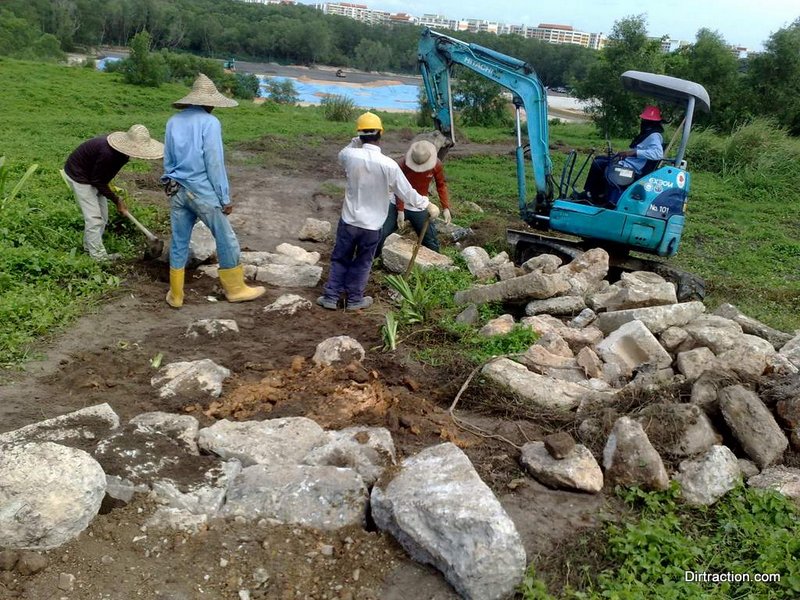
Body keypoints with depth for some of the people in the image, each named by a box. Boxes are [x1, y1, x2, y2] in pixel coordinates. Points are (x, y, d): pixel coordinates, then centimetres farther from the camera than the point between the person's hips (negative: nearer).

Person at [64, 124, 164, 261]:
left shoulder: (122, 151, -12)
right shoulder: (108, 153, -38)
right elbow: (97, 182, -25)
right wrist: (117, 200, -18)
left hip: (94, 175, 9)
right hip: (78, 175, -9)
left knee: (102, 215, 11)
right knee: (94, 217, -7)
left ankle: (89, 245, 26)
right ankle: (98, 255, 1)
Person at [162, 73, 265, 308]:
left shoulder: (173, 121, 6)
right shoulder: (209, 122, -12)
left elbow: (168, 161, 11)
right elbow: (215, 164, -14)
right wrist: (225, 198, -7)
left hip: (177, 191, 6)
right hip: (202, 191, -6)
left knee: (179, 242, 12)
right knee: (226, 240, 9)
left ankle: (176, 295, 20)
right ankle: (235, 289, 19)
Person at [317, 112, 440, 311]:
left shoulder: (350, 156, -11)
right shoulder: (389, 165, -19)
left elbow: (341, 155, 17)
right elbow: (406, 193, -10)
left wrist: (356, 141, 8)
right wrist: (427, 205, 4)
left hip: (349, 220, 2)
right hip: (372, 225, -2)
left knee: (339, 259, 18)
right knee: (362, 263, 16)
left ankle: (331, 297, 23)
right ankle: (354, 300, 28)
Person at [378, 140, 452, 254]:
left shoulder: (436, 165, -16)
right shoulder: (402, 164, -23)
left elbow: (441, 185, -4)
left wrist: (446, 208, -10)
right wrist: (400, 211, -20)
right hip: (399, 205, -2)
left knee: (431, 240, 7)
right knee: (380, 235, -4)